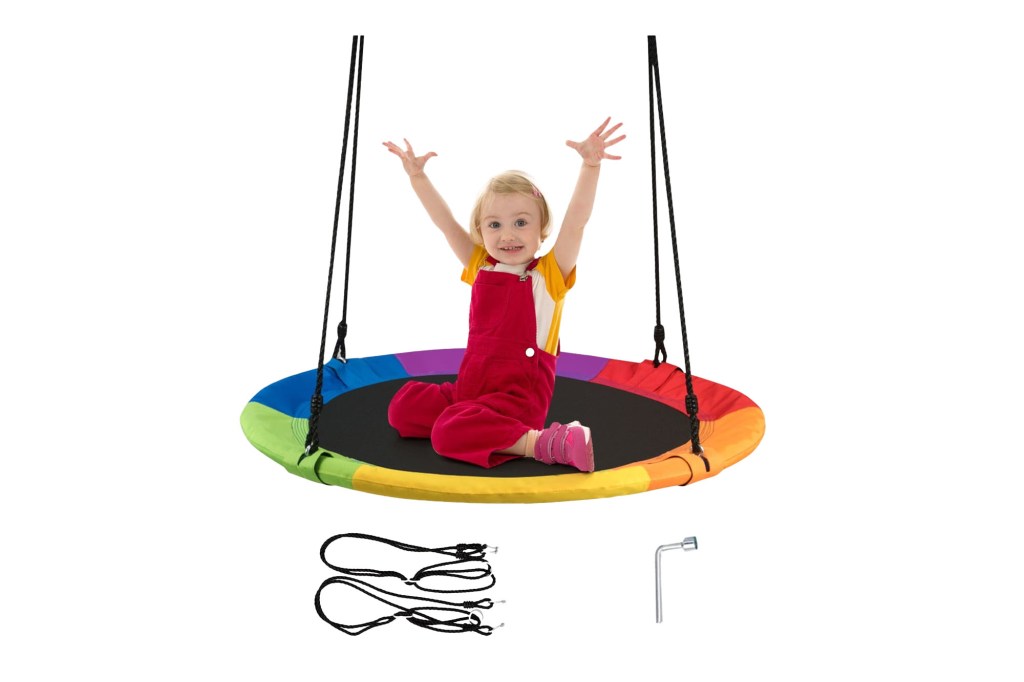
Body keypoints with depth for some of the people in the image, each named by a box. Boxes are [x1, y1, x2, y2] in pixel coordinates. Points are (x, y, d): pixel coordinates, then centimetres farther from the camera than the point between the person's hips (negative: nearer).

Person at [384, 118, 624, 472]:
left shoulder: (550, 274, -6)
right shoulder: (480, 267, 9)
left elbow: (576, 222, -20)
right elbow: (446, 223, 9)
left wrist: (591, 165, -31)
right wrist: (417, 176, 3)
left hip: (519, 395, -7)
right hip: (469, 386, 7)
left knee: (450, 434, -28)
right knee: (402, 408, 2)